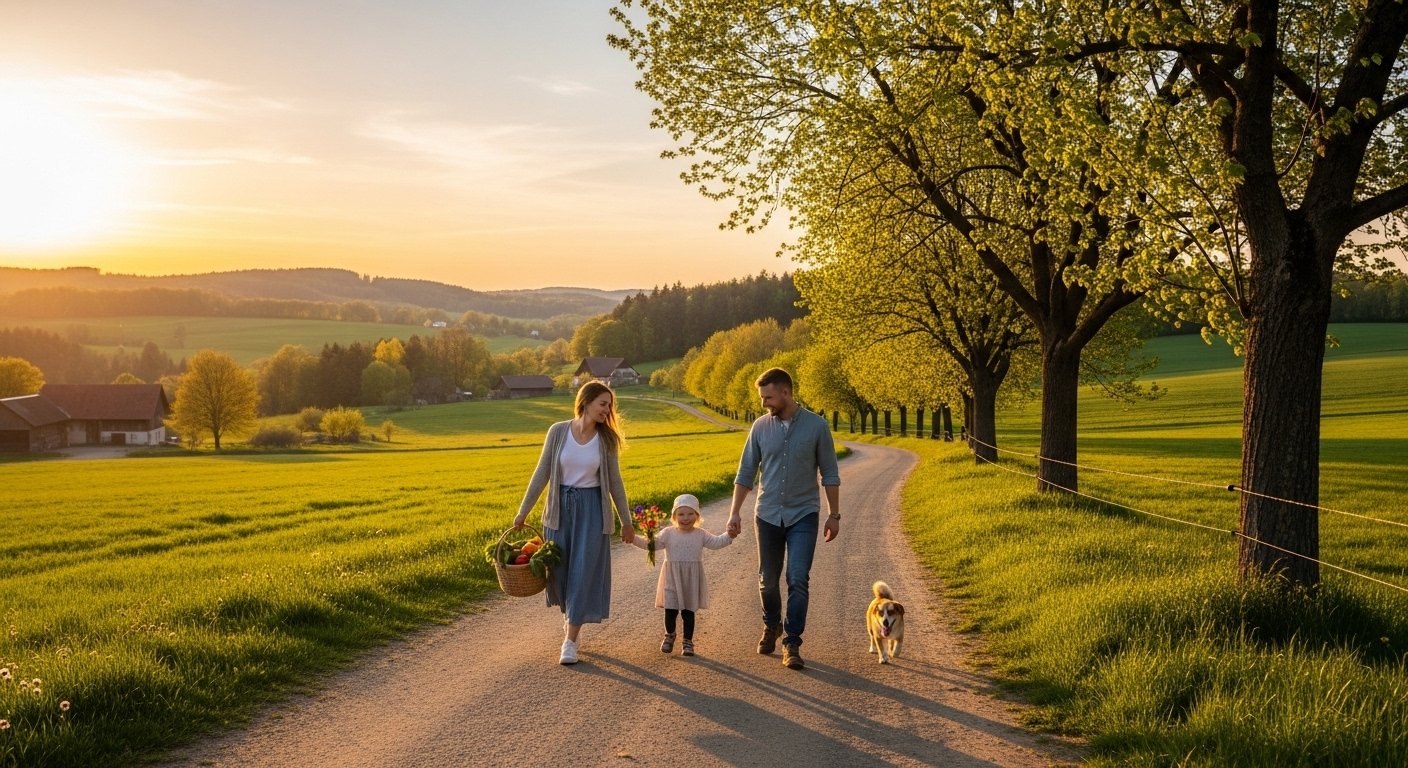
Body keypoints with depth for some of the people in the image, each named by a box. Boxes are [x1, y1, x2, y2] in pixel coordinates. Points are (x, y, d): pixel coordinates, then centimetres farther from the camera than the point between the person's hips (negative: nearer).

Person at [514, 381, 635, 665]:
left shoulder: (607, 439, -2)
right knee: (559, 569, 8)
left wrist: (626, 521, 7)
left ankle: (570, 641, 2)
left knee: (584, 573, -4)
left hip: (592, 509, -1)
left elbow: (614, 482, 5)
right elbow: (542, 473, 1)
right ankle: (571, 617, 37)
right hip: (561, 507, 1)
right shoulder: (558, 432, -4)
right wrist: (523, 511, 2)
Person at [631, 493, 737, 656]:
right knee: (670, 610, 3)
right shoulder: (668, 534, -1)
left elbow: (716, 542, -4)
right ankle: (669, 635, 30)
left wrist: (729, 536, -21)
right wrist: (635, 539, -21)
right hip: (672, 577, 0)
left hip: (692, 579, 0)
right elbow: (651, 544, -6)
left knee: (688, 611, 6)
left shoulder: (701, 535, 2)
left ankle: (688, 641, 19)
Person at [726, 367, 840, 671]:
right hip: (767, 516, 3)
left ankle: (792, 643, -2)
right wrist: (734, 513, 0)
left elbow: (830, 474, 0)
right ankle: (771, 626, 37)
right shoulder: (761, 426, 0)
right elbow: (746, 473, 4)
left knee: (798, 580, -10)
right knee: (768, 580, 12)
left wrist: (834, 515, 0)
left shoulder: (816, 426, -6)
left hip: (803, 516, -2)